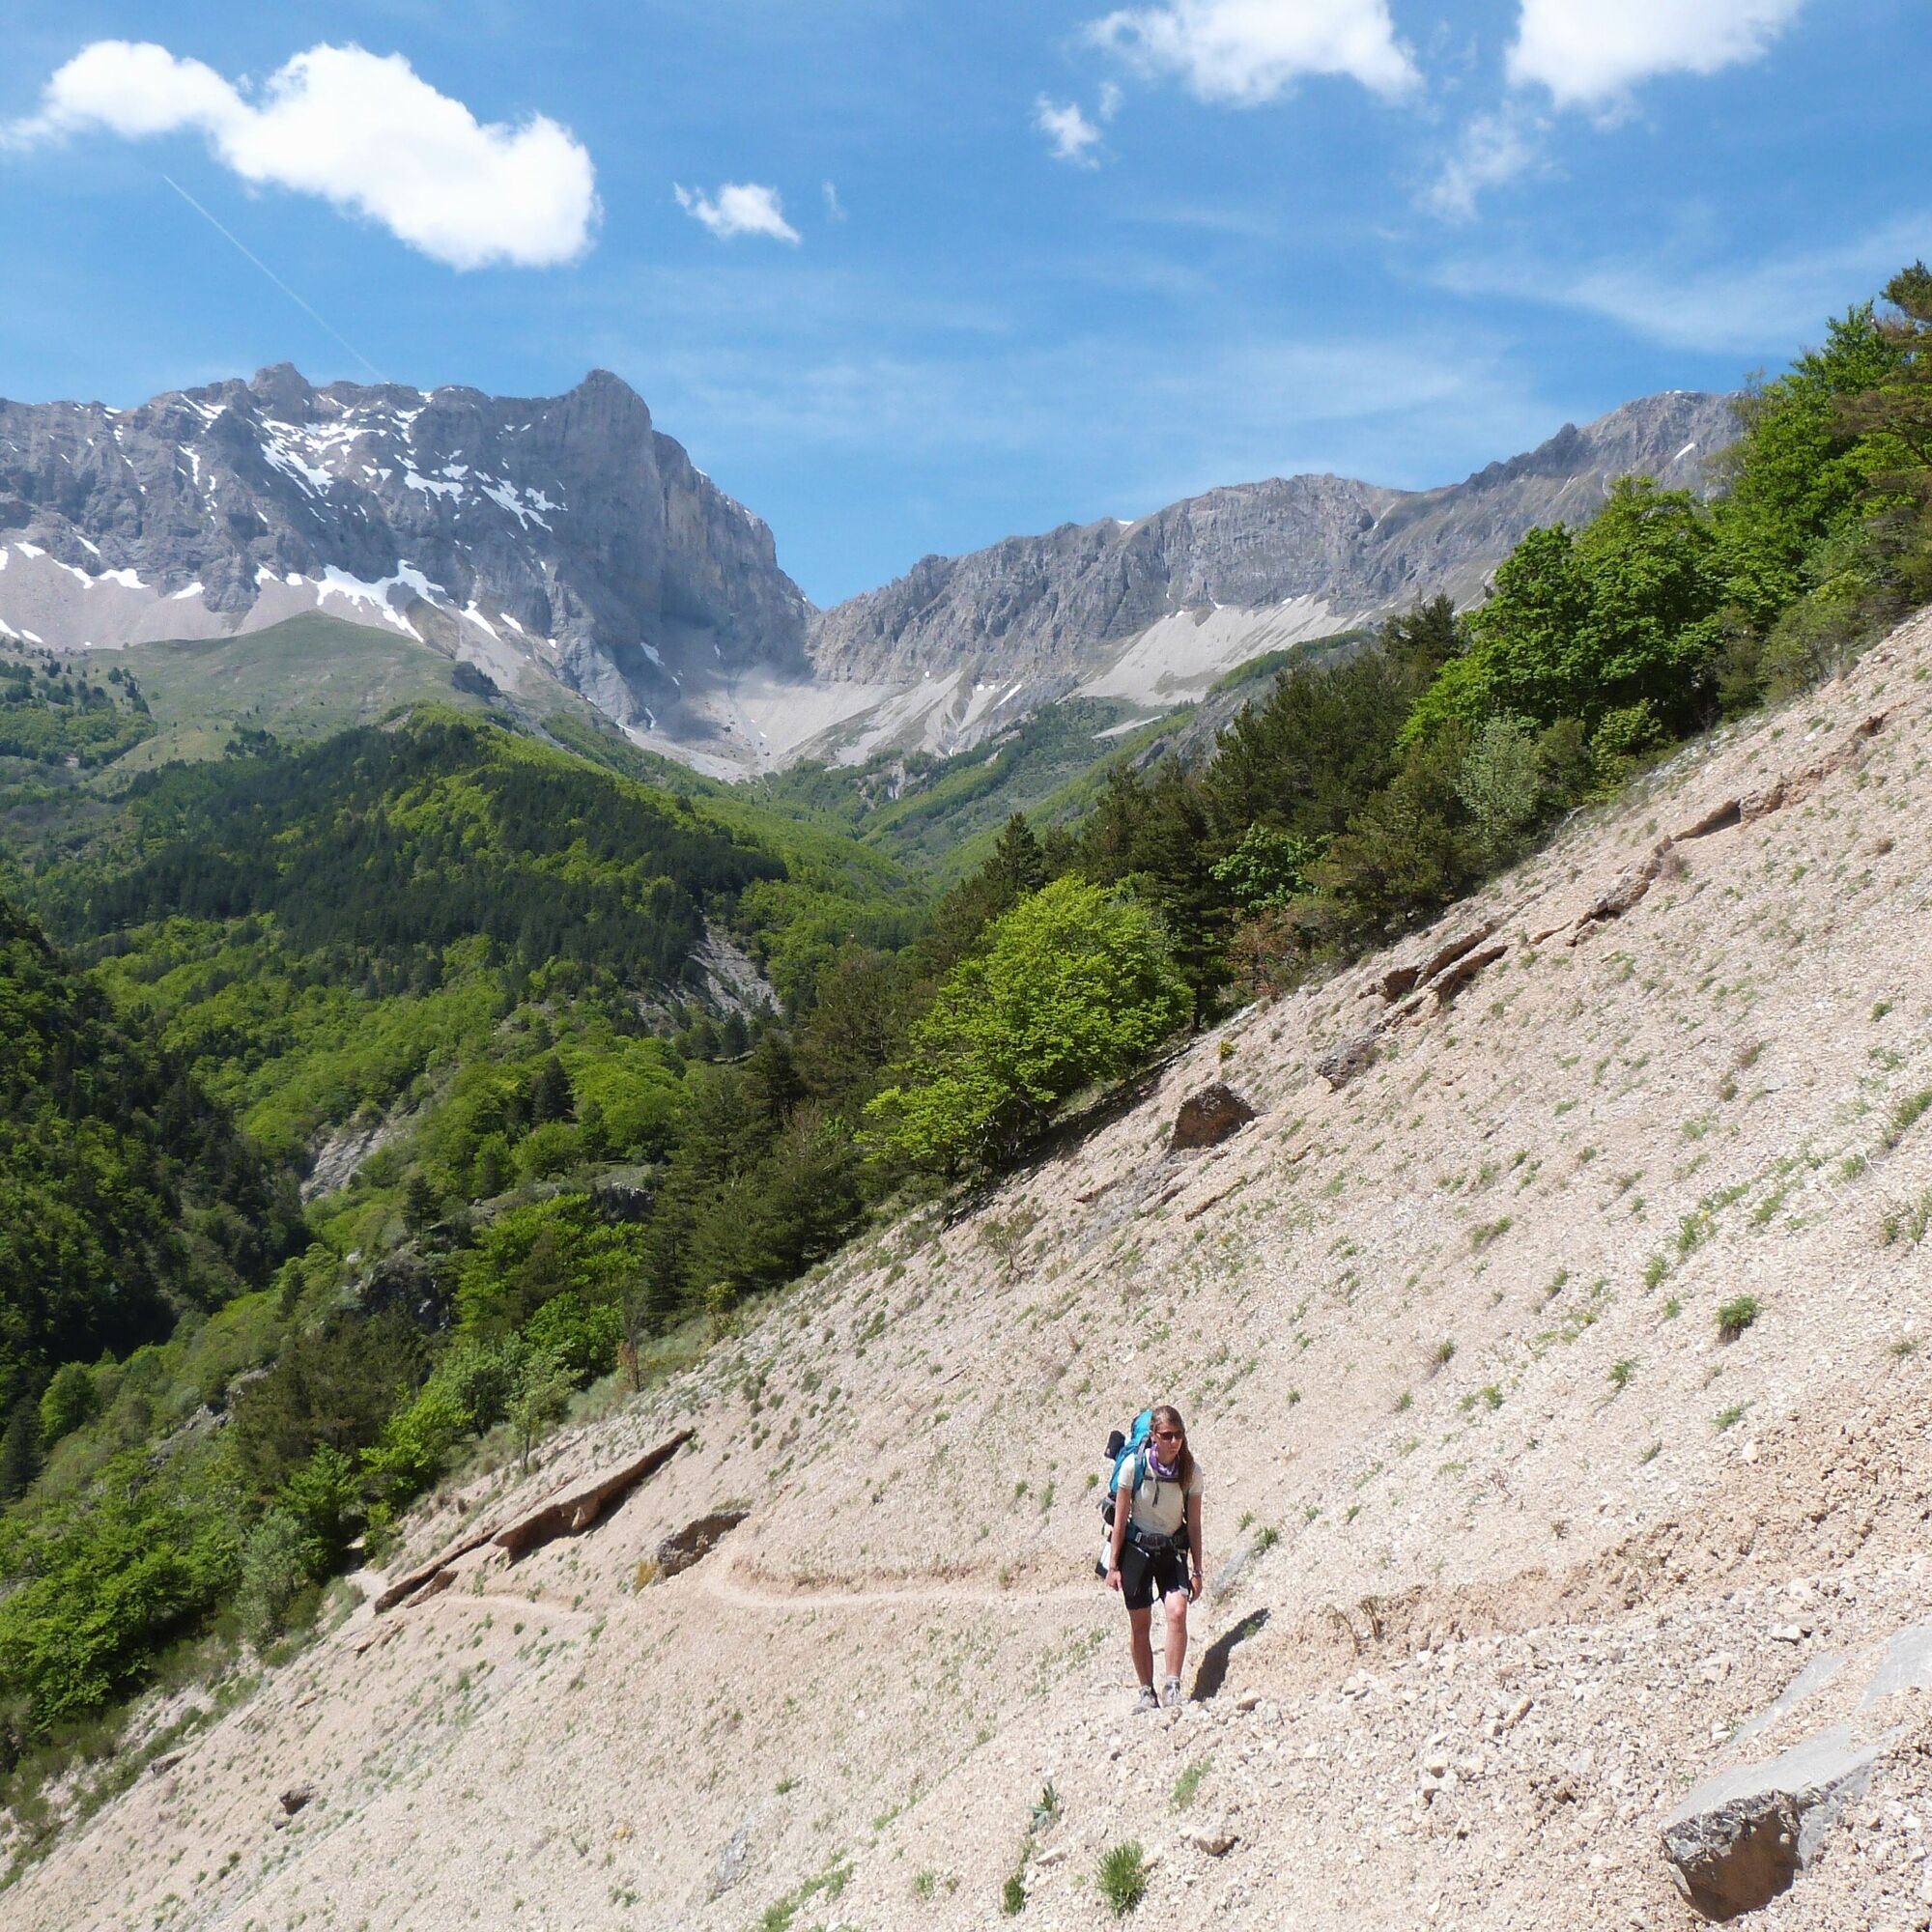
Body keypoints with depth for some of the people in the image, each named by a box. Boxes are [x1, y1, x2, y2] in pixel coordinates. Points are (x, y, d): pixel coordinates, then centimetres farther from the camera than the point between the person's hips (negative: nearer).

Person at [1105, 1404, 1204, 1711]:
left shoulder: (1191, 1471, -9)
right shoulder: (1133, 1466, -14)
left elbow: (1194, 1524, -1)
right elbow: (1120, 1519, -6)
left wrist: (1197, 1570, 1)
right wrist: (1113, 1566, -4)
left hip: (1173, 1550, 1)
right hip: (1136, 1548, -1)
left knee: (1177, 1612, -20)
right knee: (1140, 1625, 4)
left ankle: (1172, 1686, -12)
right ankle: (1146, 1691, 19)